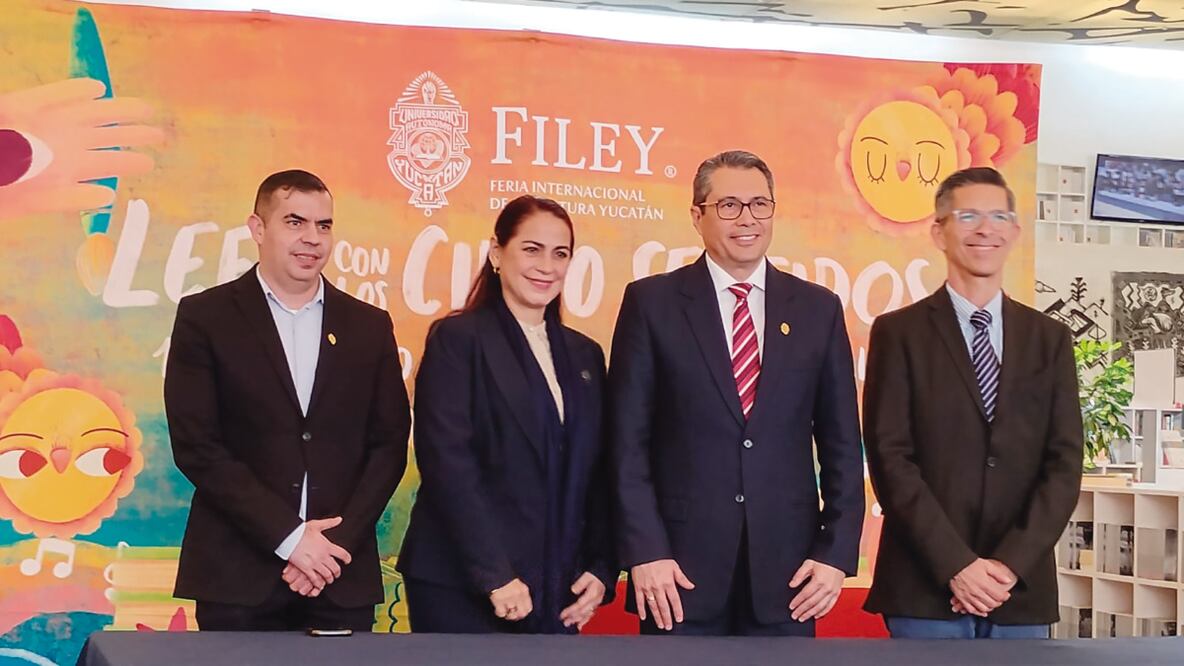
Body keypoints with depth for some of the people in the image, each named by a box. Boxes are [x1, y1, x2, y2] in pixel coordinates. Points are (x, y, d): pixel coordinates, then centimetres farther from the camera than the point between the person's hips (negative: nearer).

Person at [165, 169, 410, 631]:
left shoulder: (369, 326, 10)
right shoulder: (204, 317, 1)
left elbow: (389, 445, 7)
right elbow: (196, 446, -6)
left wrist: (338, 541, -7)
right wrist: (288, 536, -11)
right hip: (238, 577, -2)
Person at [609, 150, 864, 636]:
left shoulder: (817, 309, 8)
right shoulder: (652, 302, 1)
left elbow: (841, 444, 8)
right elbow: (628, 440, -2)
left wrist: (837, 553, 0)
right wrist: (644, 551, -9)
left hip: (787, 566, 2)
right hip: (682, 564, -2)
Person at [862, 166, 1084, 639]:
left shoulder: (1050, 339, 10)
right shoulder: (898, 333, 2)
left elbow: (1065, 464, 3)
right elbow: (890, 459, -6)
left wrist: (1010, 564, -9)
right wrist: (956, 565, -13)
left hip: (1023, 592, 3)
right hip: (925, 591, -2)